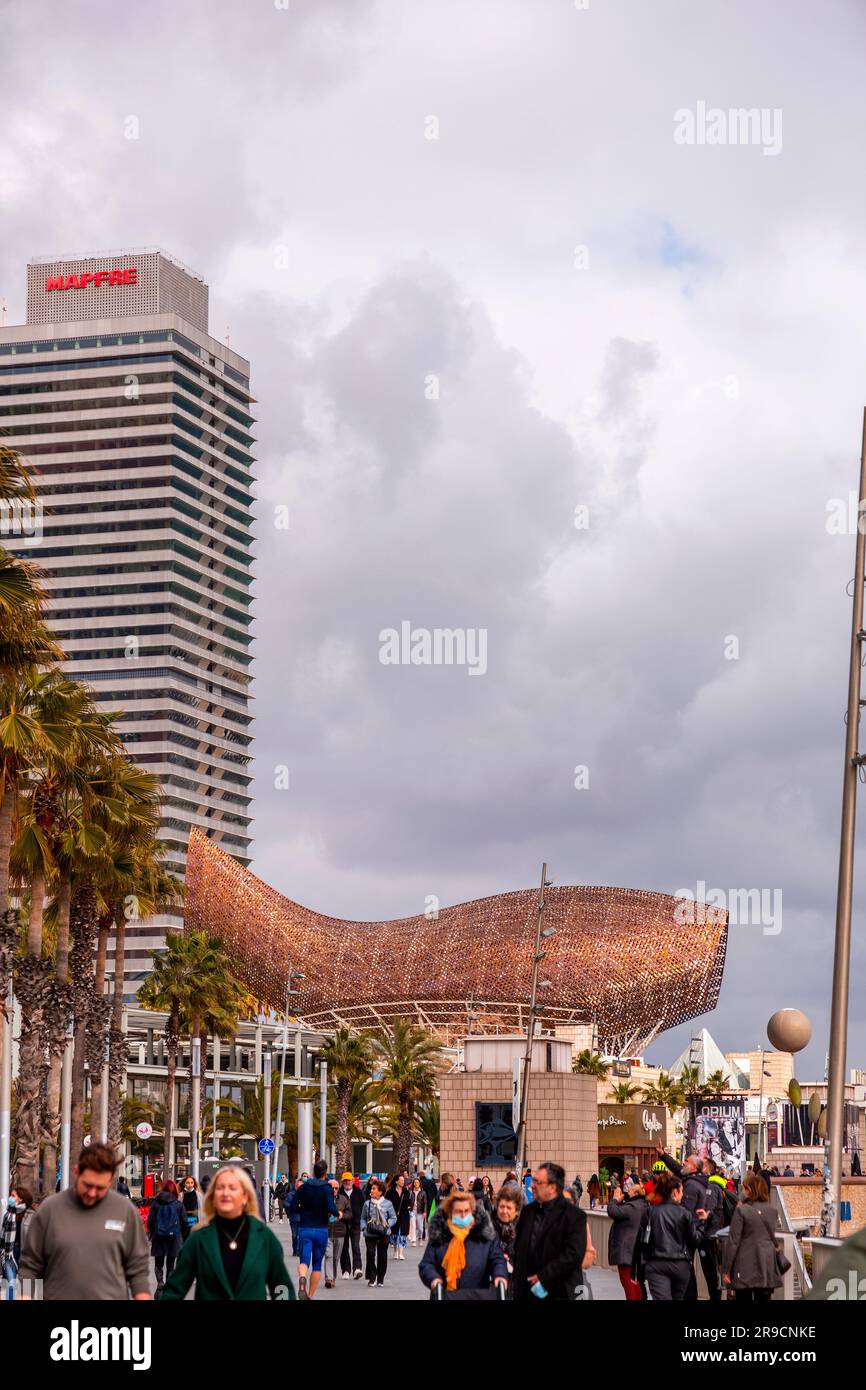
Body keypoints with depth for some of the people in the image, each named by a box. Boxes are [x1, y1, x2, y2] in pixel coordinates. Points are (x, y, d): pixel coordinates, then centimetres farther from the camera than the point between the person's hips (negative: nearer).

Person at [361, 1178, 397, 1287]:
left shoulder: (387, 1204, 1)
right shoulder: (367, 1203, 6)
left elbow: (393, 1218, 7)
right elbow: (363, 1218, 14)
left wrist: (386, 1225, -9)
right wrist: (364, 1228, -3)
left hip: (383, 1234, 0)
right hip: (370, 1234, 0)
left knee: (382, 1256, 4)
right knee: (370, 1254, -14)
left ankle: (380, 1279, 17)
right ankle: (372, 1279, -5)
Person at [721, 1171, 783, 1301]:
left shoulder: (742, 1211, -9)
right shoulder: (772, 1211, 4)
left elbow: (733, 1242, -9)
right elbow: (777, 1238, 11)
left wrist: (726, 1269, -5)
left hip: (745, 1268, -4)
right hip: (767, 1268, 4)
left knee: (744, 1299, 3)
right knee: (764, 1299, 6)